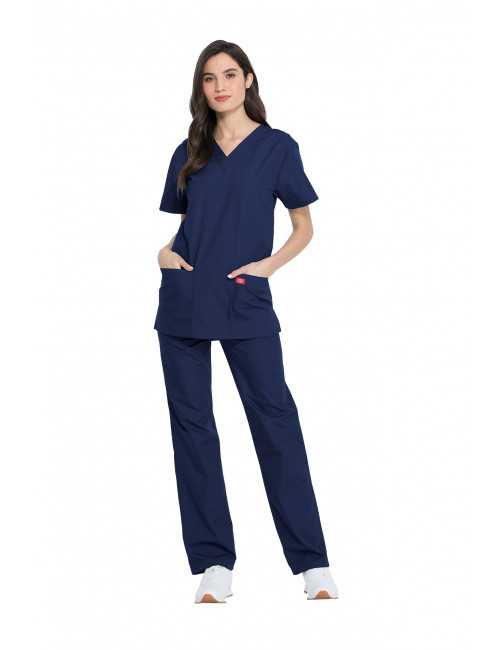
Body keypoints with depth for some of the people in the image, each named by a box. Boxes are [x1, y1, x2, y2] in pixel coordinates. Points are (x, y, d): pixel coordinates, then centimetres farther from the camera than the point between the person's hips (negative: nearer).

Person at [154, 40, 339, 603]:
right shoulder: (189, 152, 13)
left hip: (246, 303, -3)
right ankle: (213, 565, 6)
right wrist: (163, 253, 0)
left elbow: (304, 227, 8)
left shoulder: (277, 147, 5)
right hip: (183, 302, 4)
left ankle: (312, 565, -4)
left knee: (275, 419, -7)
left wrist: (269, 264, -8)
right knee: (191, 424, 1)